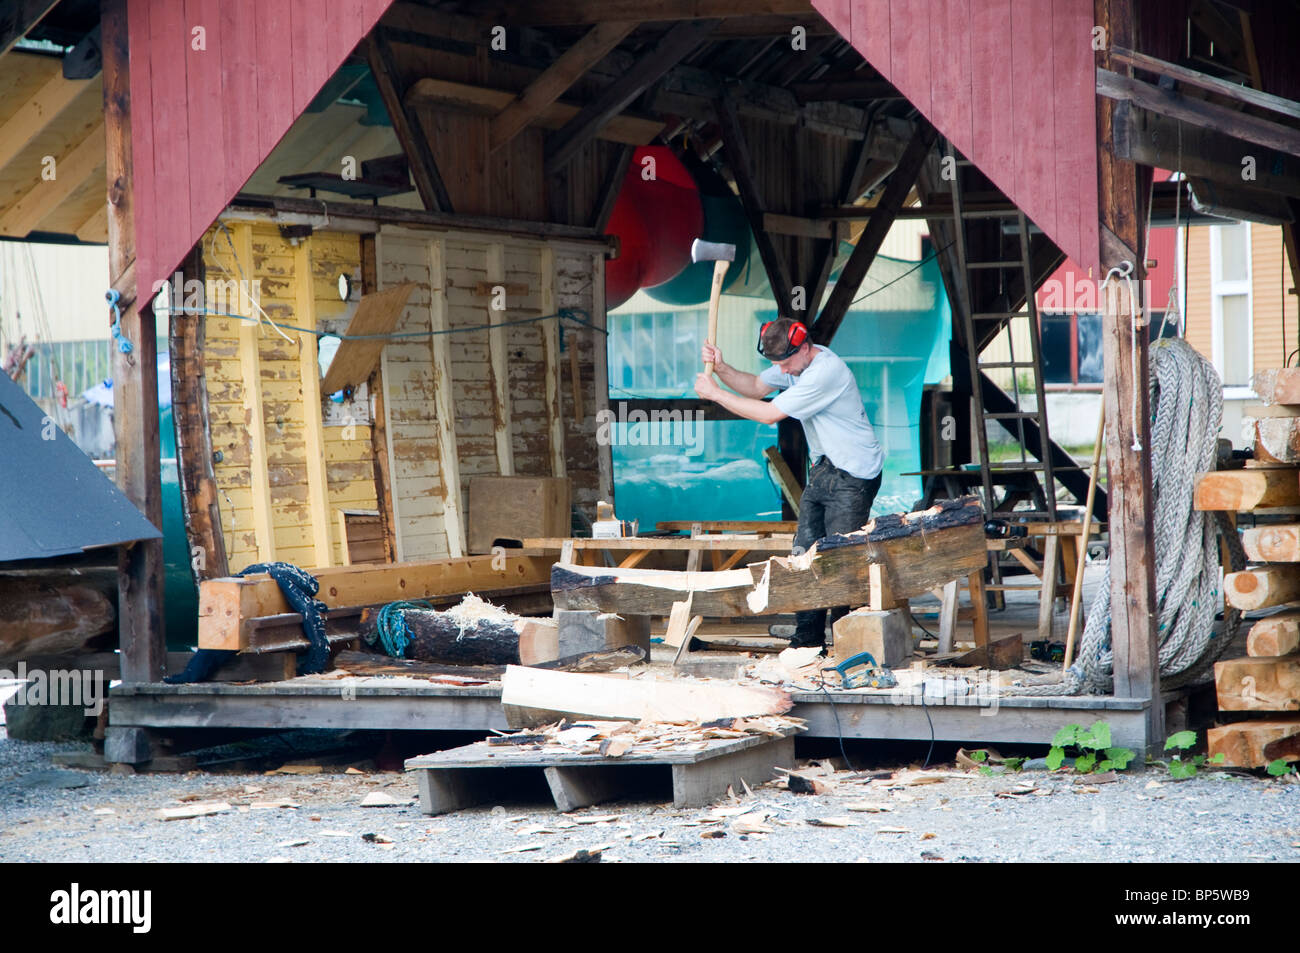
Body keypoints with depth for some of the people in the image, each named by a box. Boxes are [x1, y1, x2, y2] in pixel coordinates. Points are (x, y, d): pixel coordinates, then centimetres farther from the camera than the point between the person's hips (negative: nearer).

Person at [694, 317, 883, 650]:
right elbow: (755, 387, 17)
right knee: (806, 555, 5)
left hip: (854, 476, -9)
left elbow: (769, 414, -22)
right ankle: (807, 640, 9)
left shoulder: (825, 372, -25)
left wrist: (715, 393, -13)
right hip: (823, 469, 9)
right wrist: (721, 368, -3)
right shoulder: (797, 361, 5)